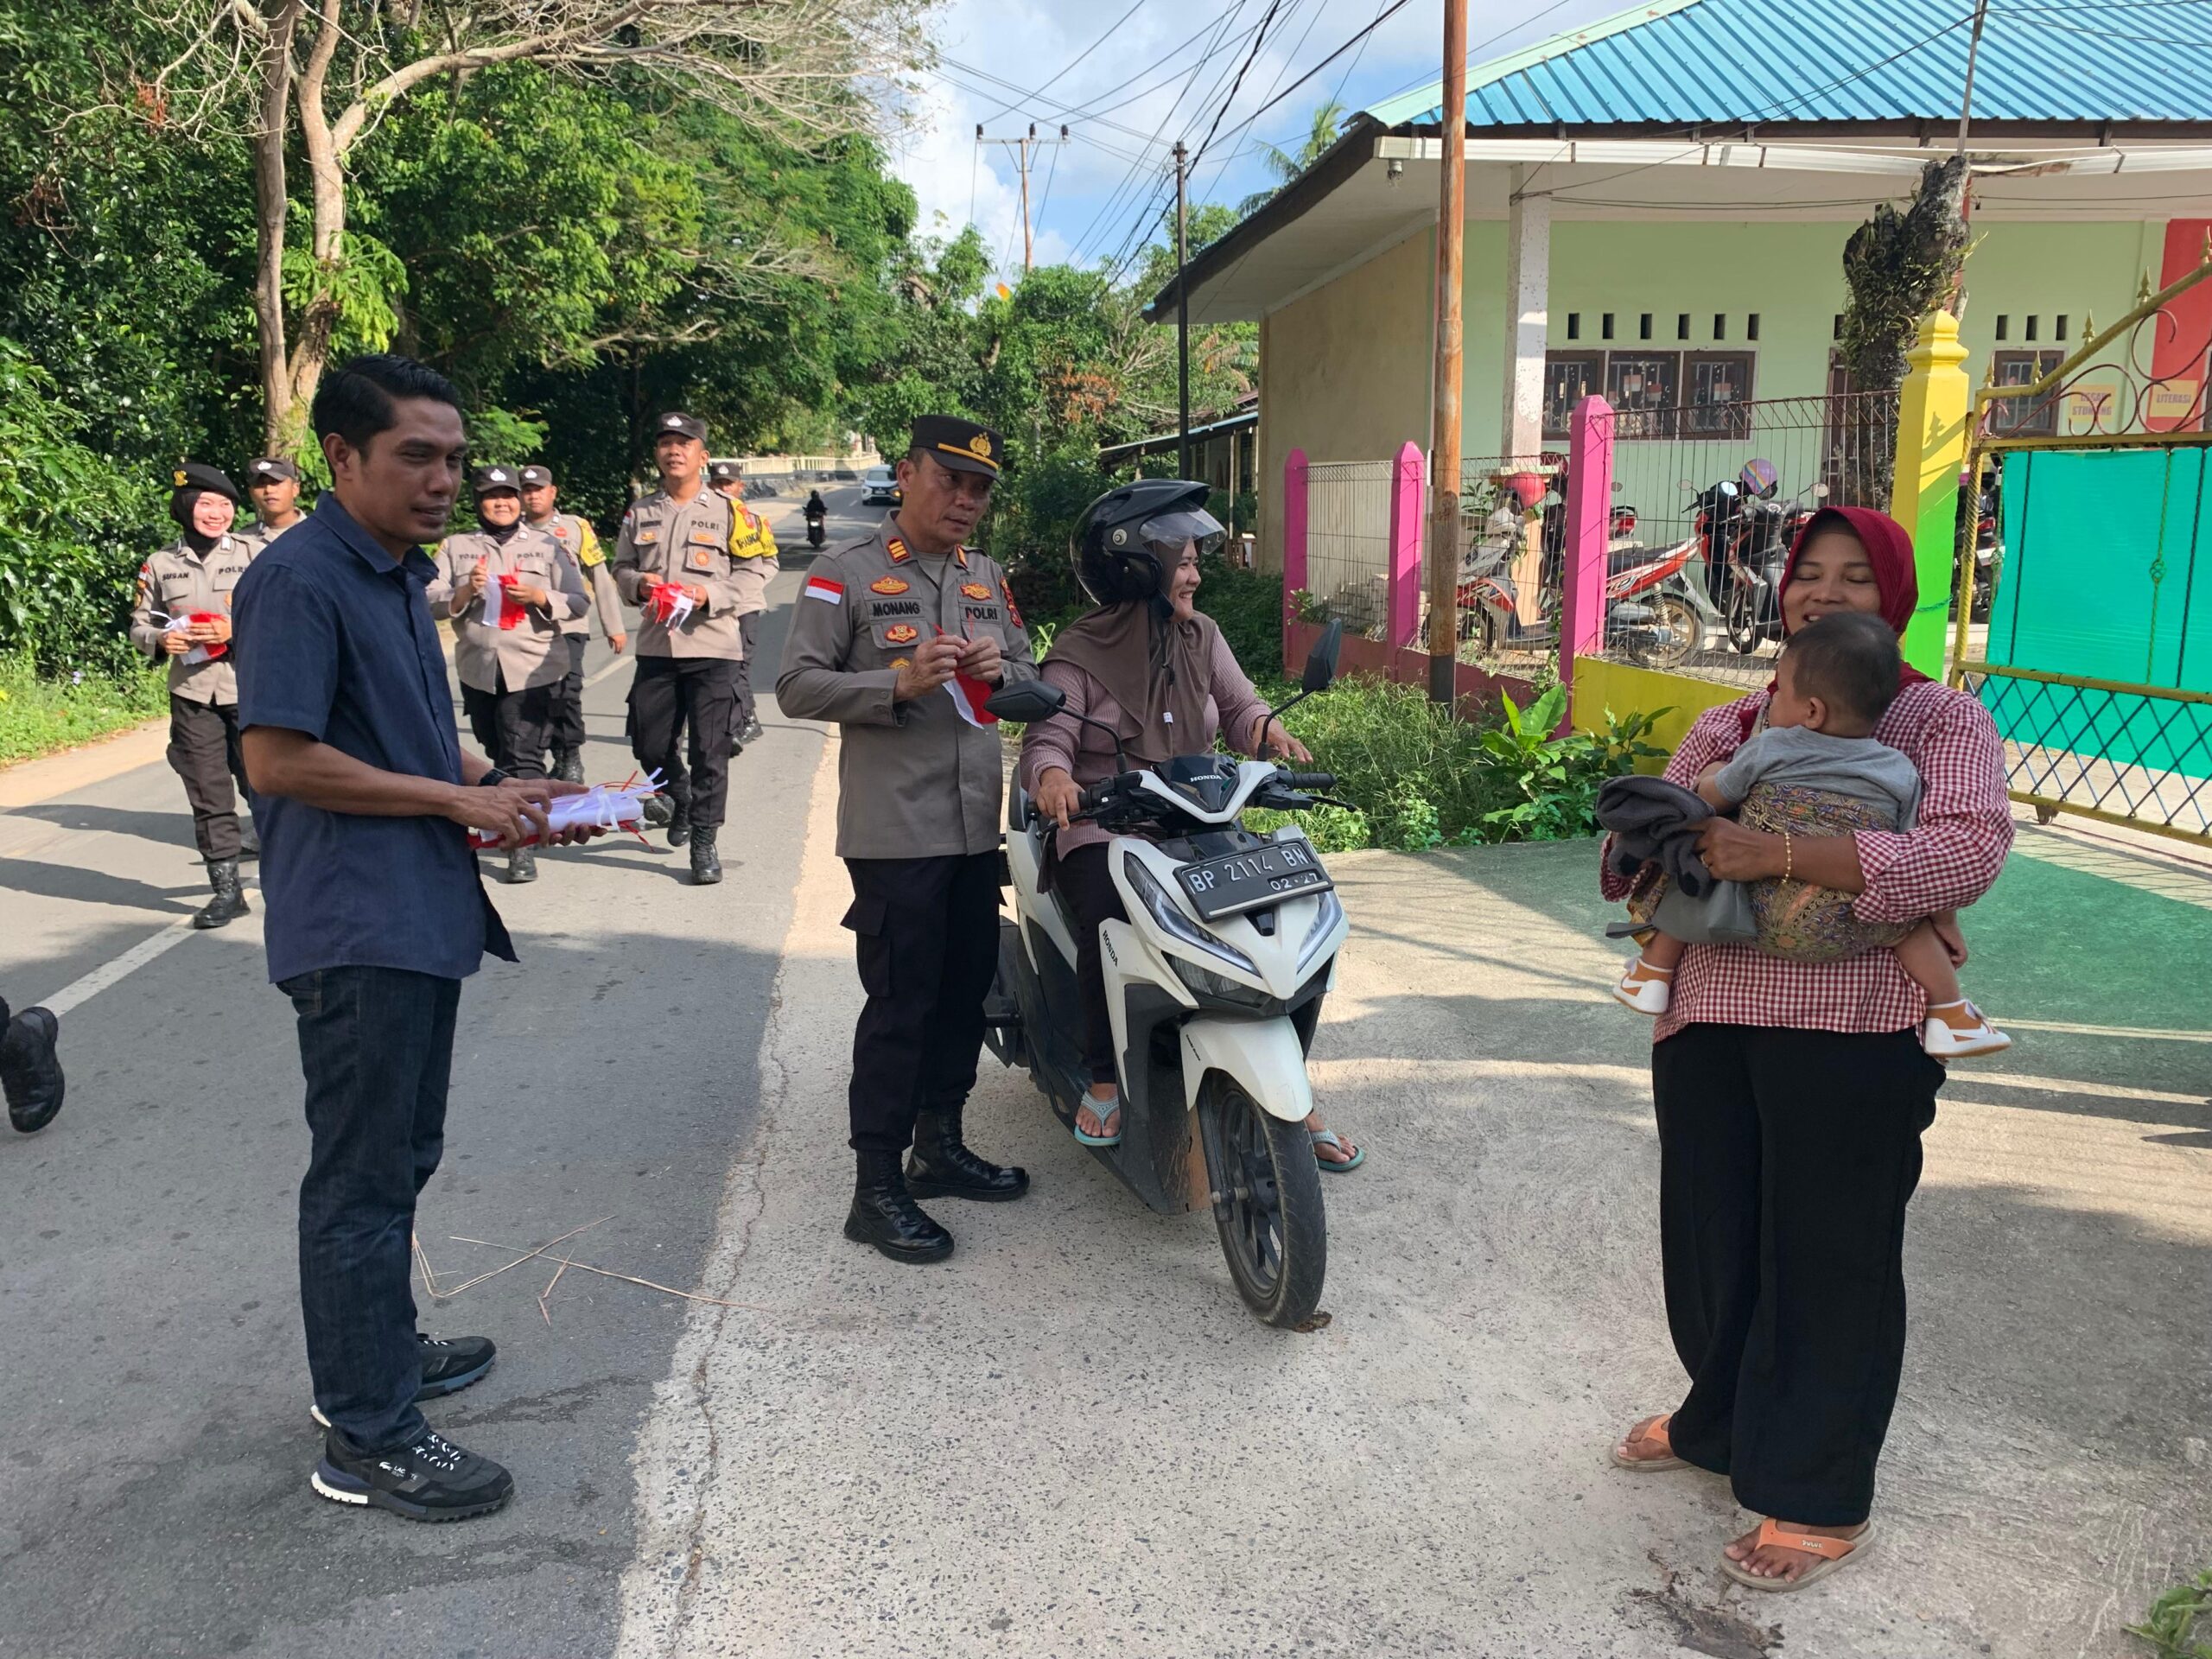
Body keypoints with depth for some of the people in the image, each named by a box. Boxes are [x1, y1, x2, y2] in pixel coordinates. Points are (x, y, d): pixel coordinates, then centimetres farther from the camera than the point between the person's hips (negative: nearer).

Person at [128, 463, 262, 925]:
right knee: (209, 795, 5)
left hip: (250, 688, -2)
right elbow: (139, 625, 12)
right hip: (192, 694, 2)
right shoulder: (161, 564, 5)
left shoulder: (253, 555, 0)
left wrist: (238, 630, -17)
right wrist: (160, 640, -9)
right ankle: (226, 889, 12)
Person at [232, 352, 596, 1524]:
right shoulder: (299, 580, -15)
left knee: (400, 1160, 20)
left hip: (422, 919, 10)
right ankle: (367, 1438, 10)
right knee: (363, 1180, -1)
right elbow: (276, 759, -21)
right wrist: (456, 799, -16)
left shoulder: (400, 574, 15)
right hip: (355, 930, -10)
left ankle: (376, 1354, 36)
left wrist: (499, 785, 8)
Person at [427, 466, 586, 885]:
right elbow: (430, 602, 3)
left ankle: (523, 844, -13)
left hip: (533, 668, -3)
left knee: (523, 756, -11)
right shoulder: (456, 546, 12)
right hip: (477, 669, 3)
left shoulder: (545, 546, 9)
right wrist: (465, 592, -15)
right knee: (498, 755, 11)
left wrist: (538, 596, -13)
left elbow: (580, 603, 4)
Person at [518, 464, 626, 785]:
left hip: (569, 626, -2)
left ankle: (573, 758, 1)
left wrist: (614, 627, 6)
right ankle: (558, 757, 16)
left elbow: (600, 578, 7)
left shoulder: (576, 527, 6)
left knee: (567, 692, -12)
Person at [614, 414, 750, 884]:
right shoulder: (640, 512, 11)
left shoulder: (727, 512, 1)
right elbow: (621, 568, 16)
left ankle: (703, 841, 9)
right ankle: (680, 799, 37)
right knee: (649, 744, 6)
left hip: (713, 646, -3)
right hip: (655, 645, 4)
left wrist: (708, 593, -15)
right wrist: (639, 584, -6)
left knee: (710, 750, -2)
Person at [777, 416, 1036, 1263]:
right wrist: (899, 683, -23)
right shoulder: (846, 574, -5)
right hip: (895, 831, -7)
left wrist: (1001, 670, -4)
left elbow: (1031, 677, 20)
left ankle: (940, 1146, 31)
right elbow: (797, 686, -10)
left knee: (966, 992, 14)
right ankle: (876, 1190, 4)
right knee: (900, 1005, -6)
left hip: (976, 825, 7)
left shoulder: (989, 578, 15)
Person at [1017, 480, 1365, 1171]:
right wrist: (1052, 774, -37)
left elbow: (1239, 706, 9)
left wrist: (1265, 727, -15)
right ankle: (1105, 1079, -12)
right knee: (1110, 919, -35)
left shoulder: (1201, 636, 9)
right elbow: (1047, 738, -13)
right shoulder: (1078, 653, -5)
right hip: (1104, 830, -4)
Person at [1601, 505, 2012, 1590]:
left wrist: (1782, 857, -26)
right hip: (1709, 1024, 5)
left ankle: (1819, 1502, 23)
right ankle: (1723, 1422, 41)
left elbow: (1968, 850, -19)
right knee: (1712, 1238, 16)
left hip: (1853, 1039, -5)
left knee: (1830, 1259, 6)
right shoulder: (1723, 729, 15)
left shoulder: (1943, 722, -1)